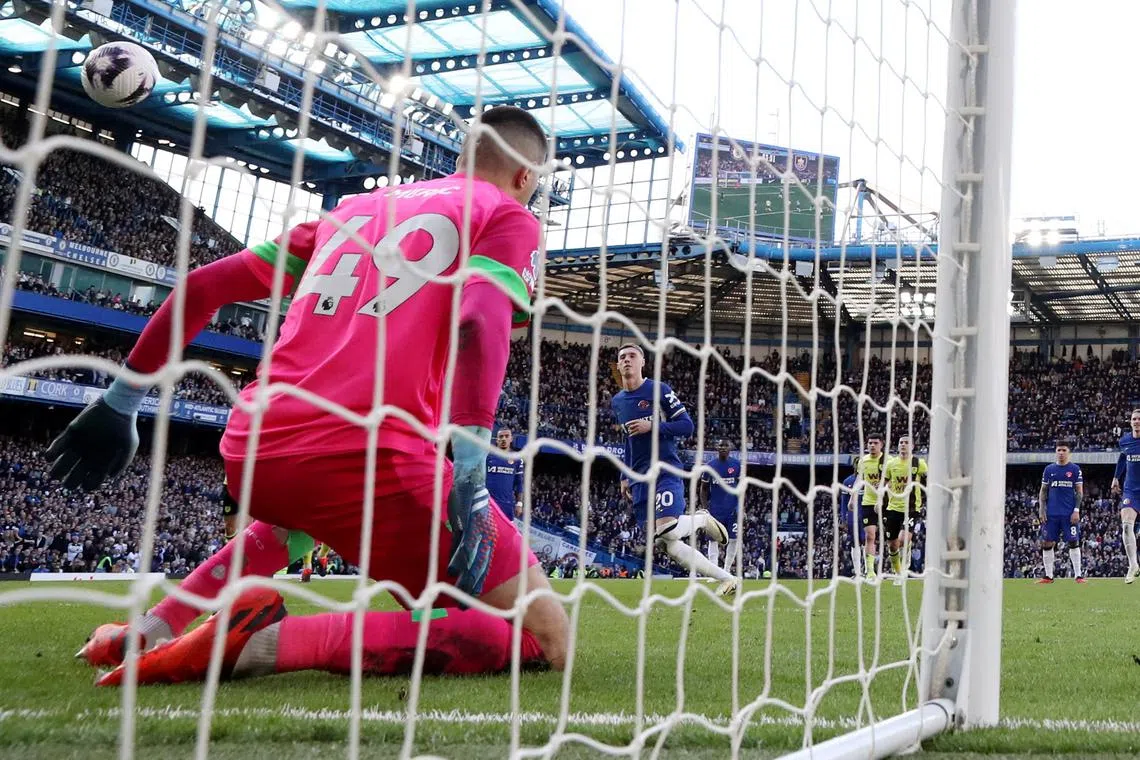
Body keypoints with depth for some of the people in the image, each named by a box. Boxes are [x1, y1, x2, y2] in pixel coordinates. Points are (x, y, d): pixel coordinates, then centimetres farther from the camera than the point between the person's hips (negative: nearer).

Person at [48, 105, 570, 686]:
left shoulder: (354, 208, 27)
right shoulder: (508, 215, 10)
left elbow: (204, 285, 25)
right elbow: (481, 324, -13)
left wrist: (121, 402, 31)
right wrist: (469, 474, -22)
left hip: (250, 455, 7)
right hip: (371, 461, -7)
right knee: (545, 640, -4)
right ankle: (273, 642, -18)